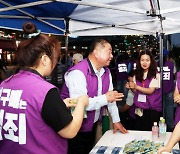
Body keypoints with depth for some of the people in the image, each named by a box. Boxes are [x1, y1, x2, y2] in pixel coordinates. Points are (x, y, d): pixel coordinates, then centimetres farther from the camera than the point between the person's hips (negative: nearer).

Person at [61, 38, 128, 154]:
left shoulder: (106, 72, 2)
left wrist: (116, 120, 5)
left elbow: (110, 97, 6)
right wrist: (105, 98, -28)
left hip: (93, 125, 8)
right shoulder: (78, 72, -26)